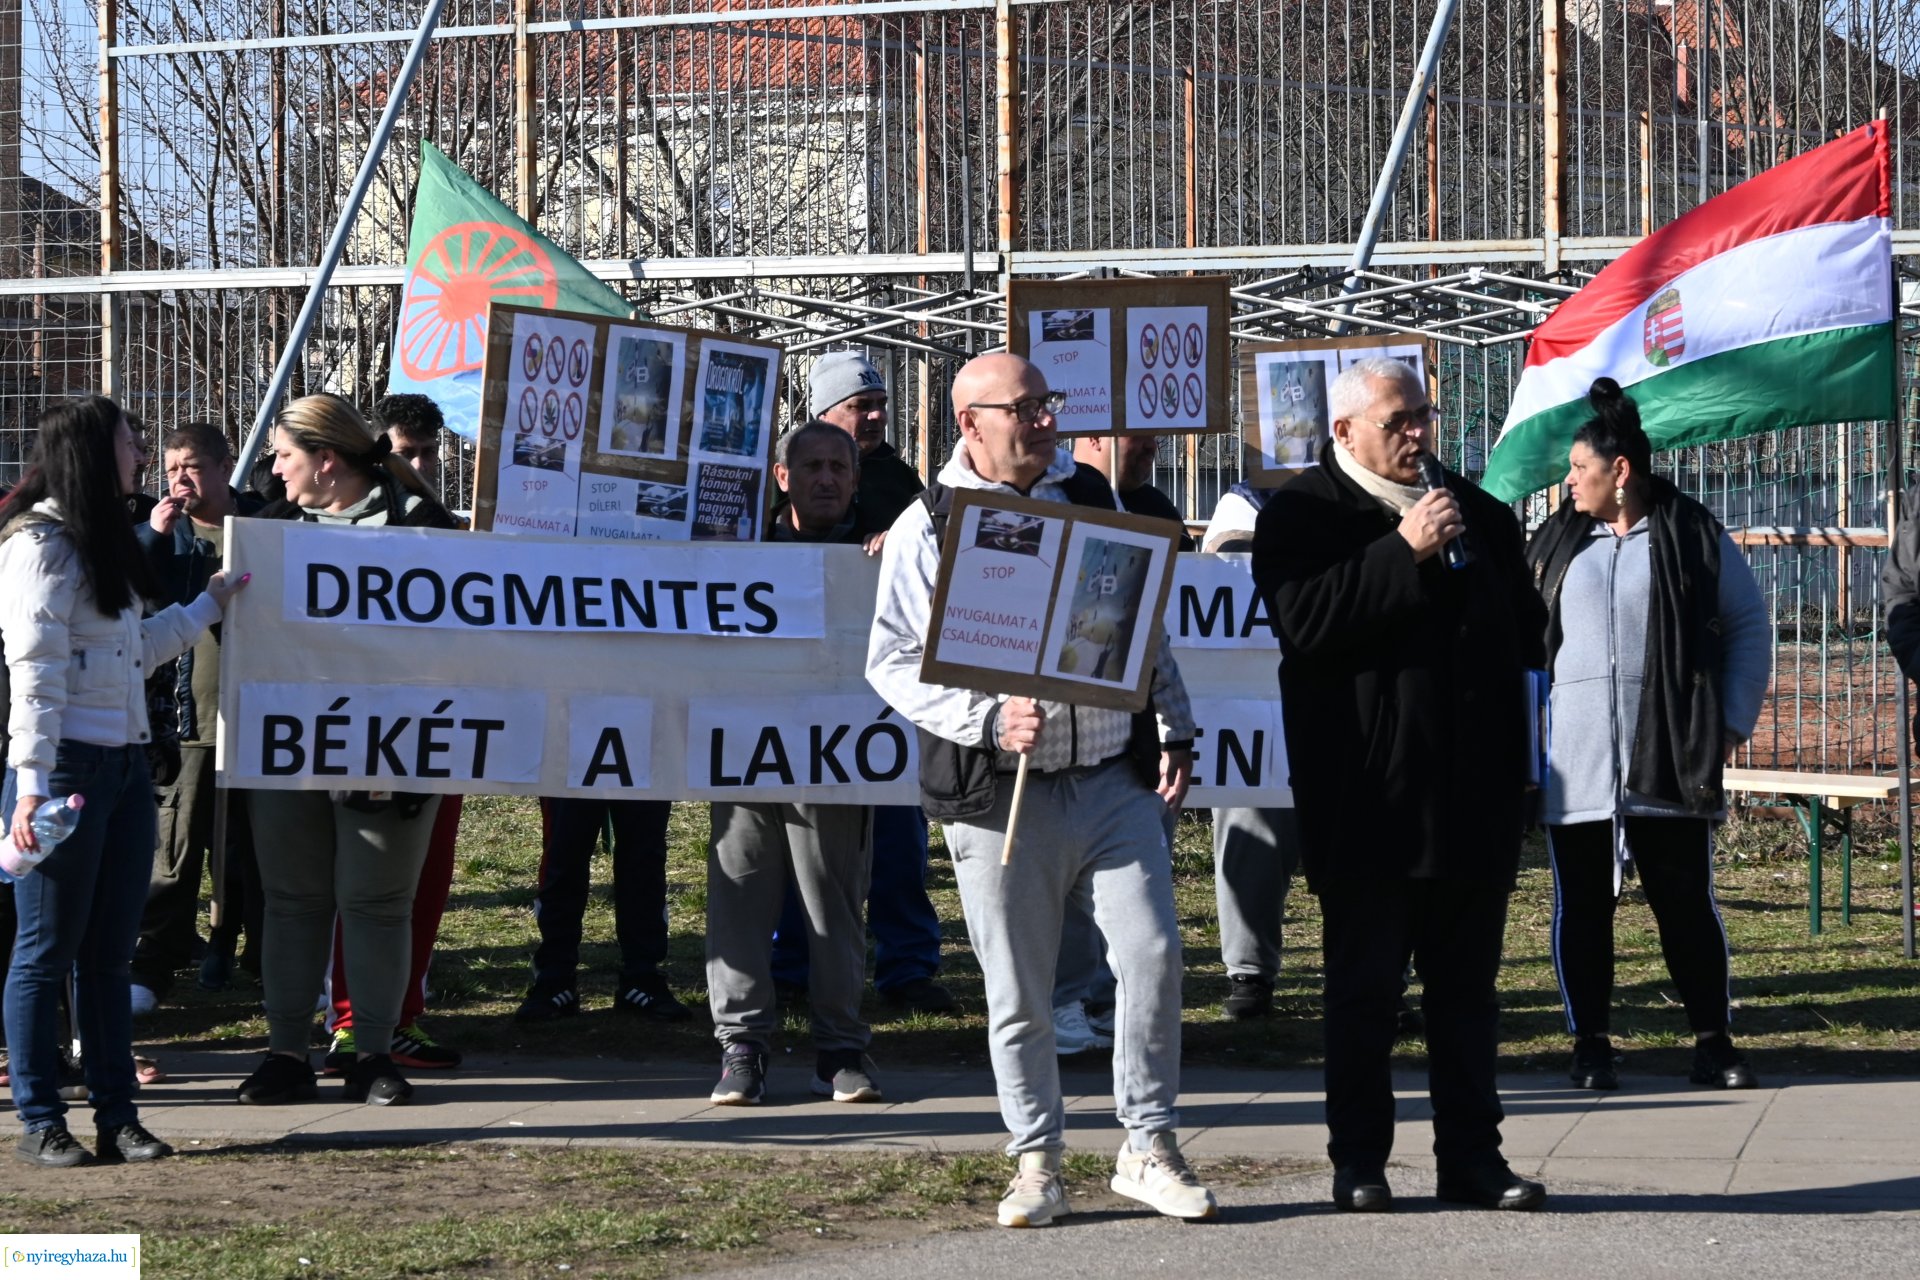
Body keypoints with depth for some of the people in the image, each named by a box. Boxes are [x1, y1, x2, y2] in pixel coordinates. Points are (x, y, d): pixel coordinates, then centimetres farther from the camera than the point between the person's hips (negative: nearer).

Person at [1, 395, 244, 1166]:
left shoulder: (105, 541, 19)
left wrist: (207, 608, 31)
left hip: (125, 767, 9)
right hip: (66, 765, -9)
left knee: (111, 954, 9)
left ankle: (116, 1116, 13)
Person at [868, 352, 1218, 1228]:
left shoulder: (1093, 500, 11)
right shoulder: (928, 527, -2)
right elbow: (892, 662, -5)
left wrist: (1173, 733, 12)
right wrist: (990, 720, -17)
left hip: (1115, 779, 3)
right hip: (1001, 795, -3)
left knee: (1153, 954, -5)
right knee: (1018, 992, 3)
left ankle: (1148, 1147, 9)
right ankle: (1037, 1164, 15)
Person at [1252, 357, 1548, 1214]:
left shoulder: (1481, 515, 15)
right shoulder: (1301, 516, -1)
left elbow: (1524, 632, 22)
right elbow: (1304, 620, -18)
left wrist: (1518, 763, 14)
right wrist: (1404, 553, -21)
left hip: (1473, 797, 5)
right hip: (1369, 802, -5)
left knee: (1466, 987, 8)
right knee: (1364, 990, 0)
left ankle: (1472, 1155, 13)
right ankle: (1358, 1160, 7)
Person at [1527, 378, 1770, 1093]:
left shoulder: (1693, 538, 1)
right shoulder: (1555, 544, 8)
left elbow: (1748, 626, 8)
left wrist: (1733, 722, 2)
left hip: (1670, 763, -2)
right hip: (1574, 765, 2)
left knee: (1687, 903, 1)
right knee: (1582, 908, 4)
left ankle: (1713, 1042, 9)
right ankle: (1590, 1046, 13)